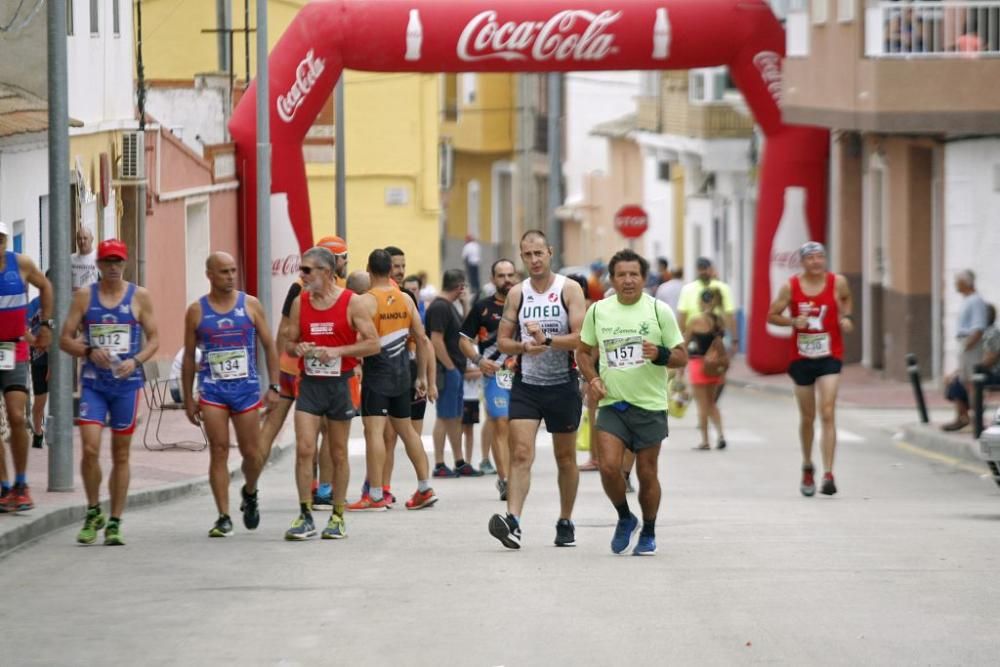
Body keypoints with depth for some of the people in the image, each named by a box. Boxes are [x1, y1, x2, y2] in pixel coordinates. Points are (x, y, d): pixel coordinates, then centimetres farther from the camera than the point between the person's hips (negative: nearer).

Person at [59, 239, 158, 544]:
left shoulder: (139, 297, 4)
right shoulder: (84, 296, 4)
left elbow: (154, 338, 6)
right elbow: (65, 338, 4)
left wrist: (136, 361, -13)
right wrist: (89, 352, -15)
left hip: (127, 382, 0)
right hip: (93, 381, 0)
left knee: (121, 454, 5)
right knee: (90, 448, -13)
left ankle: (114, 523, 12)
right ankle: (93, 513, 7)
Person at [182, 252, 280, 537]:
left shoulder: (250, 305, 3)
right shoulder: (197, 311, 3)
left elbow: (269, 346, 6)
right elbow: (189, 356, 8)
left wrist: (274, 386, -1)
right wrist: (188, 398, 5)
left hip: (246, 387, 1)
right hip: (212, 390, -1)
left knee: (251, 452, 4)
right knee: (218, 452, -6)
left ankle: (249, 493, 35)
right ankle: (223, 517, -3)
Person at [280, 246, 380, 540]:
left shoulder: (352, 303, -5)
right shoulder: (300, 302, 6)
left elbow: (373, 344, -7)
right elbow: (288, 341, 14)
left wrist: (338, 351, -18)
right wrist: (297, 348, -10)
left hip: (340, 383, -2)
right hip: (309, 383, 2)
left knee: (339, 454, 7)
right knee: (304, 449, -10)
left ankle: (337, 518, 18)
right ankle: (305, 517, -5)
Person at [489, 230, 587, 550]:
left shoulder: (569, 289, -4)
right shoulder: (517, 293, 6)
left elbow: (582, 337, -12)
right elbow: (503, 340, 9)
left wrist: (547, 340, -25)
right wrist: (524, 347, -12)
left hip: (563, 385, -1)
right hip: (525, 384, 1)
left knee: (566, 458, 11)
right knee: (521, 454, -14)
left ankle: (565, 522, 26)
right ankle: (512, 521, -25)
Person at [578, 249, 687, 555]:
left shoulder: (659, 310, -2)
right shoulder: (597, 311, 5)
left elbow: (682, 357, 0)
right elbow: (584, 351, 18)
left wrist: (660, 355, -21)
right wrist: (593, 379, 0)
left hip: (650, 405, -1)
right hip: (611, 403, 1)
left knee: (647, 473, 3)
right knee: (609, 466, -13)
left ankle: (648, 533, 22)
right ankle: (625, 518, 13)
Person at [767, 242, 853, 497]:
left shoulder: (837, 283, -2)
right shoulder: (791, 286, -4)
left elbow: (847, 300, 19)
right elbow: (772, 315, 4)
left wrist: (846, 317, -1)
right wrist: (793, 321, -15)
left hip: (829, 357, -1)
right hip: (801, 358, 1)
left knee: (828, 414, -15)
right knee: (807, 417, 12)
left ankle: (828, 475, -18)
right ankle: (807, 468, 36)